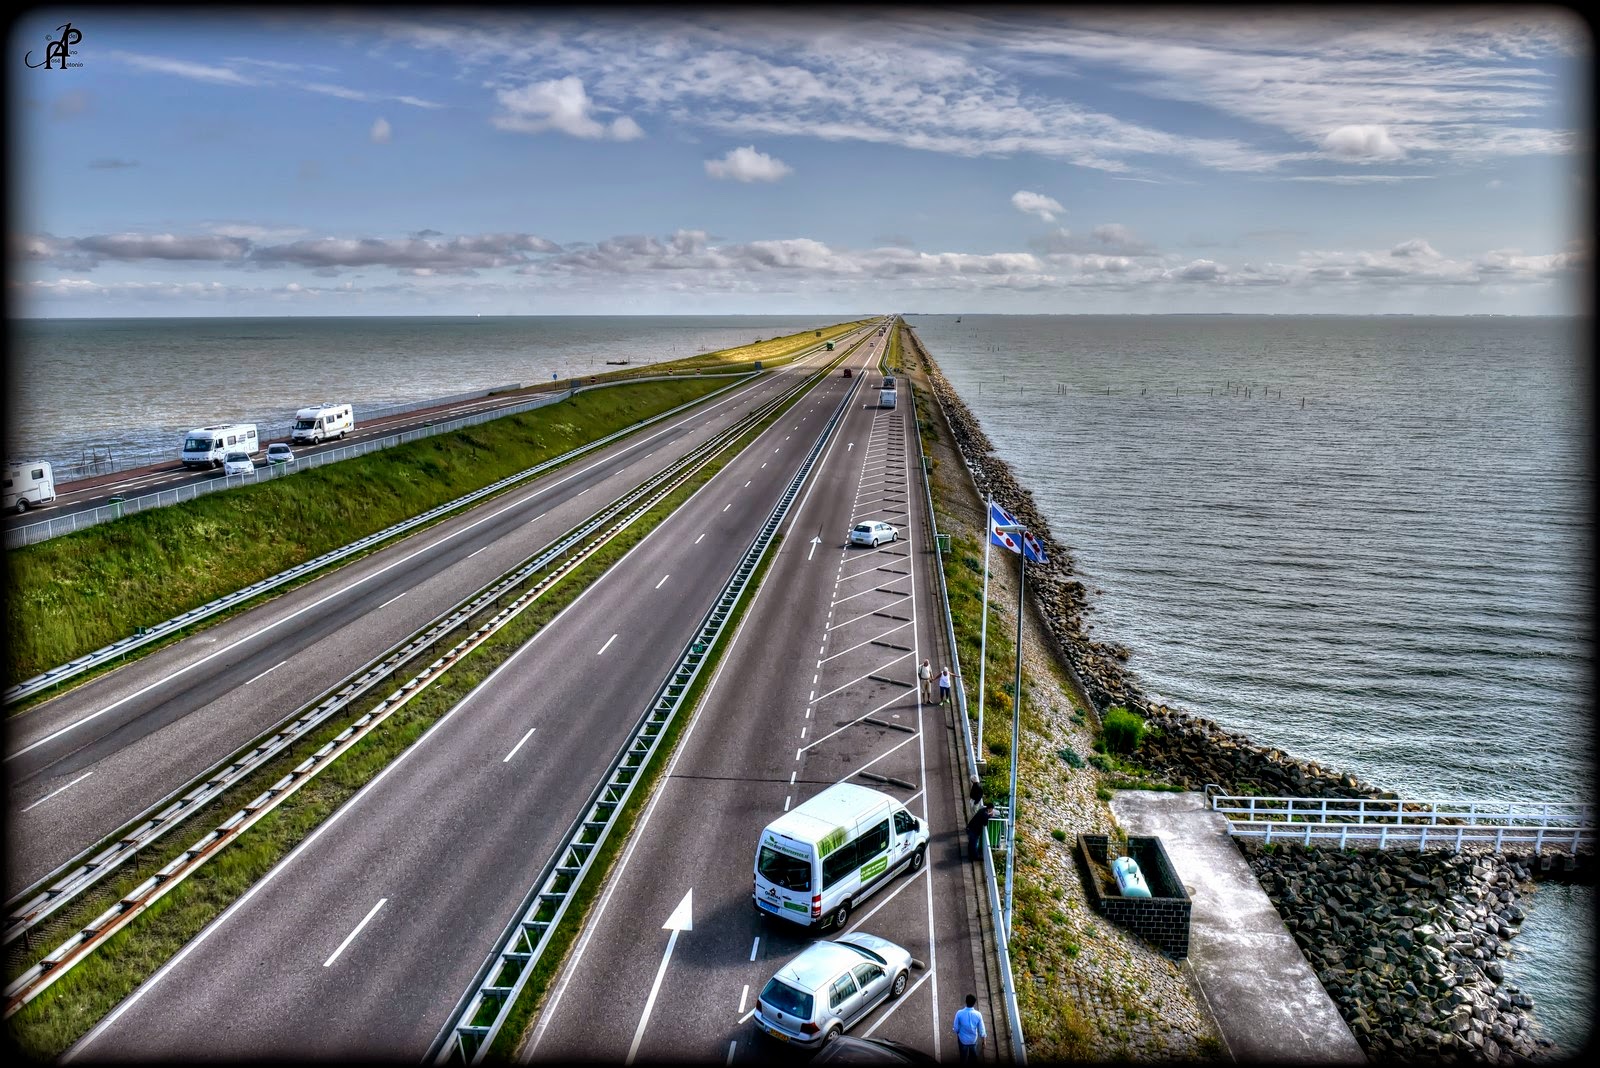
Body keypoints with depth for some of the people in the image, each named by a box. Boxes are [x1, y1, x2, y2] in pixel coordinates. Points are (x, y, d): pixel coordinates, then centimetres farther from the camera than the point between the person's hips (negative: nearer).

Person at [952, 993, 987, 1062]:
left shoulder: (959, 1013, -26)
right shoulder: (978, 1014, -22)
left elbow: (956, 1028, -14)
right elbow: (982, 1029, -12)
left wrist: (957, 1032, 9)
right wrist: (983, 1040, 5)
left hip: (963, 1039, -1)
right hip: (973, 1039, 1)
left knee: (963, 1055, 21)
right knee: (974, 1054, 26)